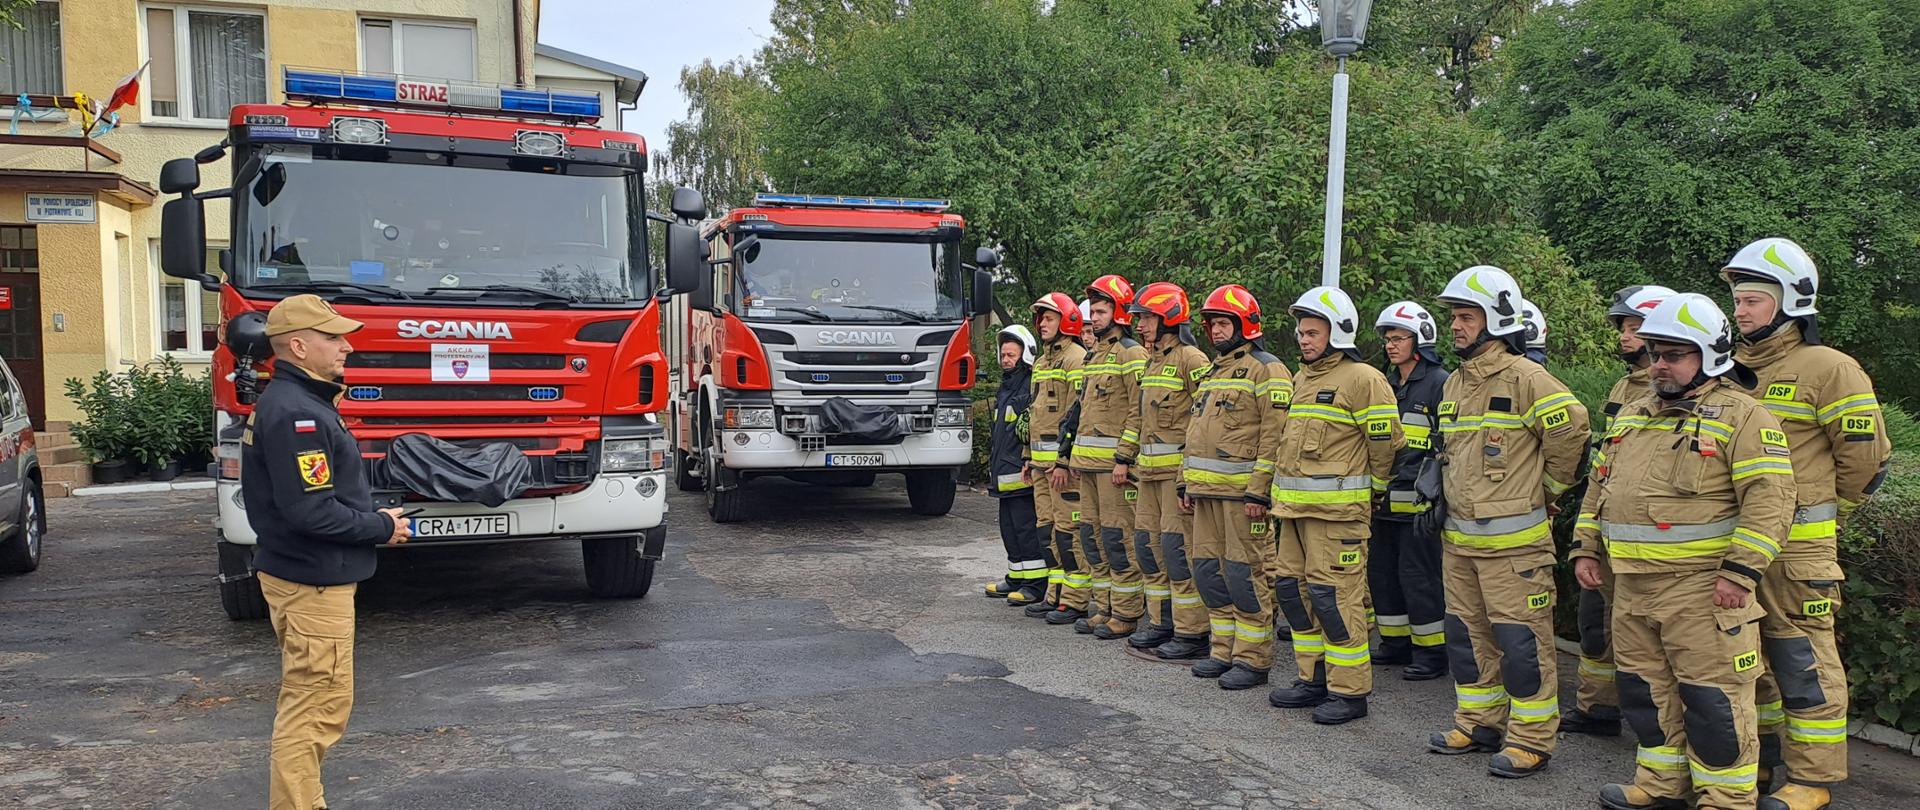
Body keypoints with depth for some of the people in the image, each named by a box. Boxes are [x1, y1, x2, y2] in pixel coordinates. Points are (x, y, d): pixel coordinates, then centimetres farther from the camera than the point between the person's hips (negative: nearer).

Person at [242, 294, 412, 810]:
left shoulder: (295, 402, 13)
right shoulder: (296, 414, -21)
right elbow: (310, 512, -26)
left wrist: (375, 518, 8)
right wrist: (382, 528, -13)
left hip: (306, 577, 11)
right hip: (312, 583, -11)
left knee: (308, 702, 19)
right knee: (318, 705, -5)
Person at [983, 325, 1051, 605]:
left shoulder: (1034, 387, -11)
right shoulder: (1005, 387, 20)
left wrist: (1030, 464, -22)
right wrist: (994, 458, 28)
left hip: (1023, 474, -10)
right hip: (1005, 474, 10)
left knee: (1027, 528, -8)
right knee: (1009, 528, 15)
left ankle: (1036, 584, -3)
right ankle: (1017, 578, 25)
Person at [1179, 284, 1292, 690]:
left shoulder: (1265, 370, -8)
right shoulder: (1214, 371, 20)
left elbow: (1275, 435, -15)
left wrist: (1259, 491, -20)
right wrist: (1187, 484, 19)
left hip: (1241, 491, -9)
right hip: (1207, 489, 9)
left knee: (1245, 574, -5)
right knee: (1209, 569, 11)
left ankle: (1253, 659, 3)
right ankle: (1224, 651, 21)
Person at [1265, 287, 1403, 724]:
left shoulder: (1362, 380, -10)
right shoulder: (1302, 378, 17)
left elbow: (1386, 443, -7)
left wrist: (1369, 491, 4)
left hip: (1336, 509, -9)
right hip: (1294, 507, 9)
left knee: (1335, 597, -7)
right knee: (1292, 589, 12)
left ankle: (1350, 691, 3)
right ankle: (1314, 679, 24)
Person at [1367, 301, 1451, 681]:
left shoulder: (1439, 383, -8)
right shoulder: (1386, 385, 16)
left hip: (1418, 502, -8)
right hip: (1384, 502, 8)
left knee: (1418, 575, -4)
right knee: (1381, 571, 13)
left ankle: (1432, 651, 7)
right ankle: (1396, 643, 25)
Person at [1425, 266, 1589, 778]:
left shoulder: (1524, 378, -14)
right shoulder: (1455, 383, 13)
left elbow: (1571, 428, -16)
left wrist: (1548, 487, -4)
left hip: (1512, 539, -8)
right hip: (1458, 538, 8)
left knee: (1520, 639, -3)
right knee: (1468, 633, 15)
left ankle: (1531, 740, 7)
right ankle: (1478, 723, 27)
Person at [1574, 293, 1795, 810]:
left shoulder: (1740, 416, -7)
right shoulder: (1632, 416, 17)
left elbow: (1769, 499, -15)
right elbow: (1601, 485, 23)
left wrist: (1740, 571, -21)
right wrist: (1586, 549, 15)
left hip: (1702, 588, -8)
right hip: (1632, 586, 8)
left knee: (1713, 698, -3)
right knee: (1645, 687, 15)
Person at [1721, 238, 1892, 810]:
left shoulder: (1828, 368, -8)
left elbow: (1867, 453, -6)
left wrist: (1819, 513, 5)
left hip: (1796, 544, -7)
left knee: (1800, 658, -2)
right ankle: (1758, 755, 28)